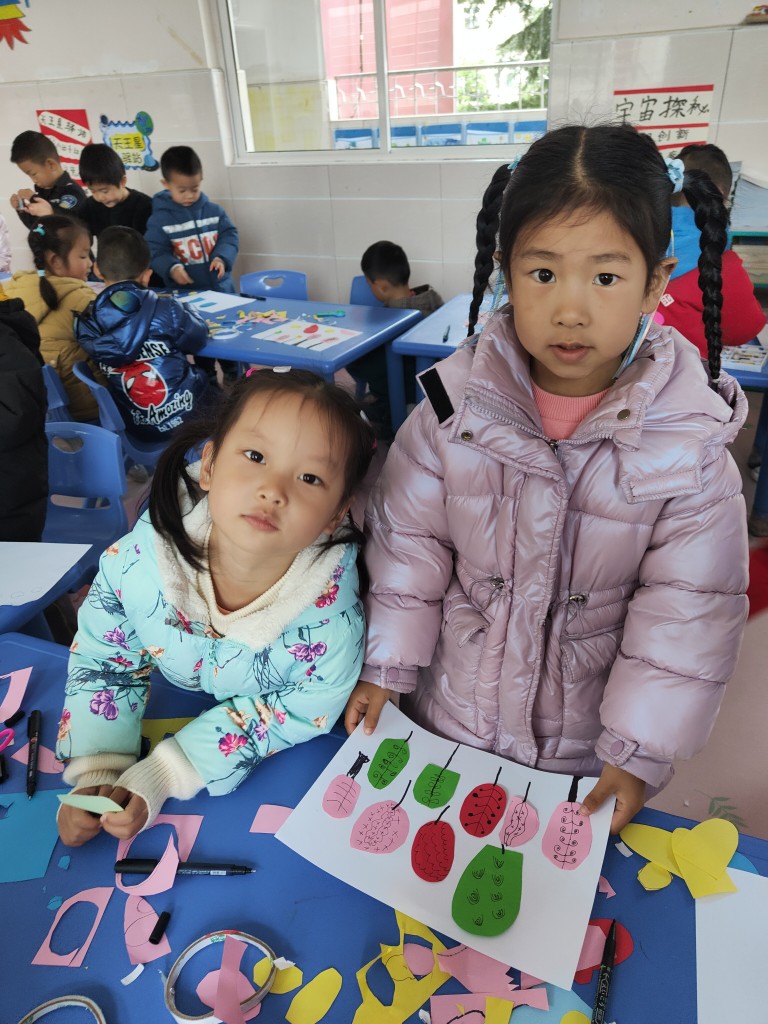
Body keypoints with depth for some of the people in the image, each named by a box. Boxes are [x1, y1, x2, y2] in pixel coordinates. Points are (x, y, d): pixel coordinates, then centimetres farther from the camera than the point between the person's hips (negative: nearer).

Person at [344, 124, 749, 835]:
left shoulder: (688, 439, -19)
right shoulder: (456, 405, -17)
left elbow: (688, 612, -12)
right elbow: (408, 542, -7)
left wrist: (639, 751, -9)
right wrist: (385, 666, -3)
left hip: (586, 744, 0)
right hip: (447, 714, 2)